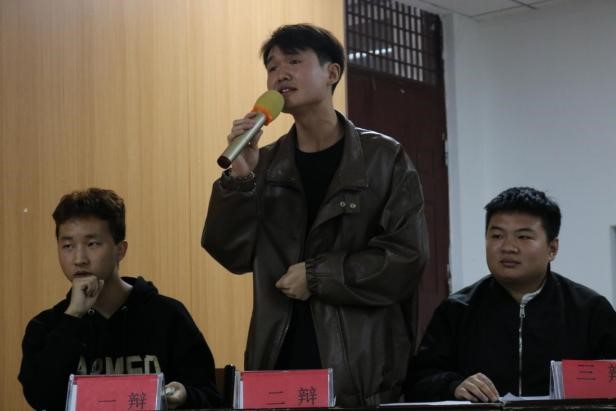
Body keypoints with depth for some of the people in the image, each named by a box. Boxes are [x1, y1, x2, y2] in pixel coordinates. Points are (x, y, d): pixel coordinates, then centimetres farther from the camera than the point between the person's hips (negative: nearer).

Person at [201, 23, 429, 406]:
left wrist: (317, 276, -11)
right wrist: (240, 176, -11)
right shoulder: (266, 165, 9)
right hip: (278, 365, 3)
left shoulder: (384, 158, -1)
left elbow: (408, 256, -8)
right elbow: (234, 255, 1)